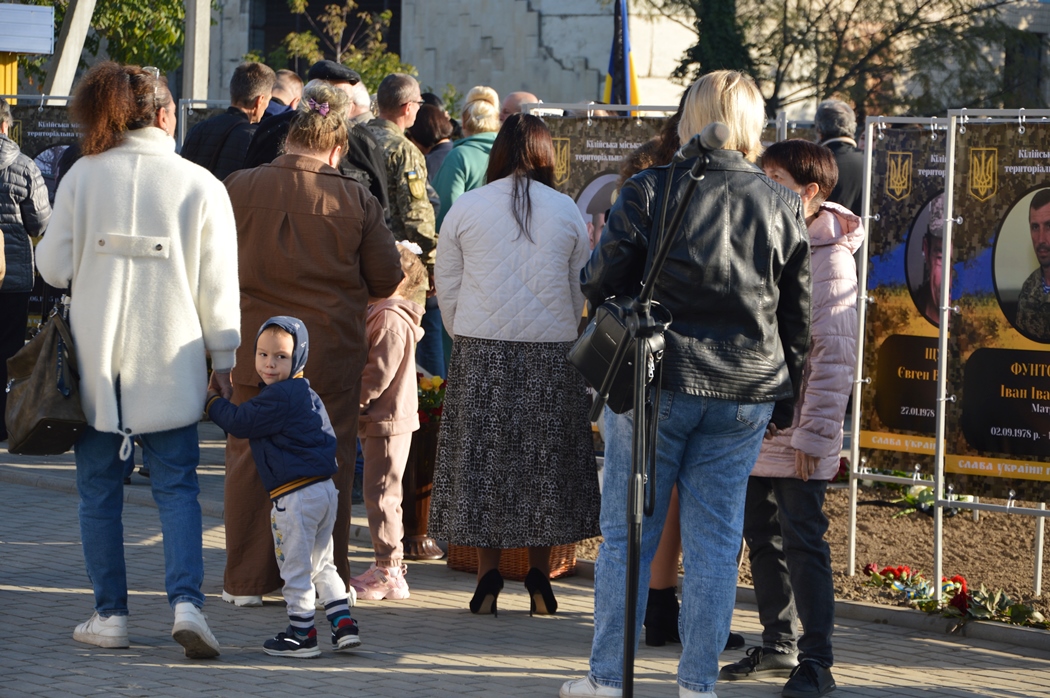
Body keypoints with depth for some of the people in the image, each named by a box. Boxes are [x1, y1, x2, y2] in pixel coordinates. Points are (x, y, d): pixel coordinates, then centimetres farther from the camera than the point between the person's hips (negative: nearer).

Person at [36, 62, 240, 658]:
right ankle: (186, 600, -12)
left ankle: (111, 613, 11)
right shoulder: (200, 185, -3)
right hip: (169, 362, 0)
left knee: (100, 491, 9)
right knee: (177, 486, 5)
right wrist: (224, 356, 8)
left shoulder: (84, 177, -2)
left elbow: (53, 266, 2)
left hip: (95, 360, 0)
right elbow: (217, 283, -1)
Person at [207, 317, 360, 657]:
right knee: (321, 564, 19)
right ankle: (344, 625, 14)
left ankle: (302, 634, 8)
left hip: (295, 495, -10)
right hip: (325, 489, 10)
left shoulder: (279, 396, -16)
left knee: (295, 568, 2)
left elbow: (240, 423, -12)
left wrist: (212, 400, 6)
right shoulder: (304, 393, 15)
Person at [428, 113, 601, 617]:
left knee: (481, 458, 4)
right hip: (552, 351, 1)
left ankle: (487, 576, 0)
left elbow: (446, 287, 5)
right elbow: (581, 290, 7)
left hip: (480, 351, -1)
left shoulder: (465, 208, 1)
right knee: (544, 459, 7)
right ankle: (539, 577, 6)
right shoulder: (567, 212, 2)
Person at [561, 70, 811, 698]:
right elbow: (799, 319, 8)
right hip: (747, 392, 2)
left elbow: (602, 284, -5)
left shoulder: (651, 190, -7)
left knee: (628, 534, 6)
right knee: (715, 540, 8)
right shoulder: (783, 206, 2)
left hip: (655, 384, -2)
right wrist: (784, 401, 16)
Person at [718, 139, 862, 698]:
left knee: (802, 542, -5)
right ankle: (778, 647, 24)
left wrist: (813, 433, -17)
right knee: (762, 539, 13)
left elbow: (834, 356, -14)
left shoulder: (829, 258, -11)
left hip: (797, 436, -7)